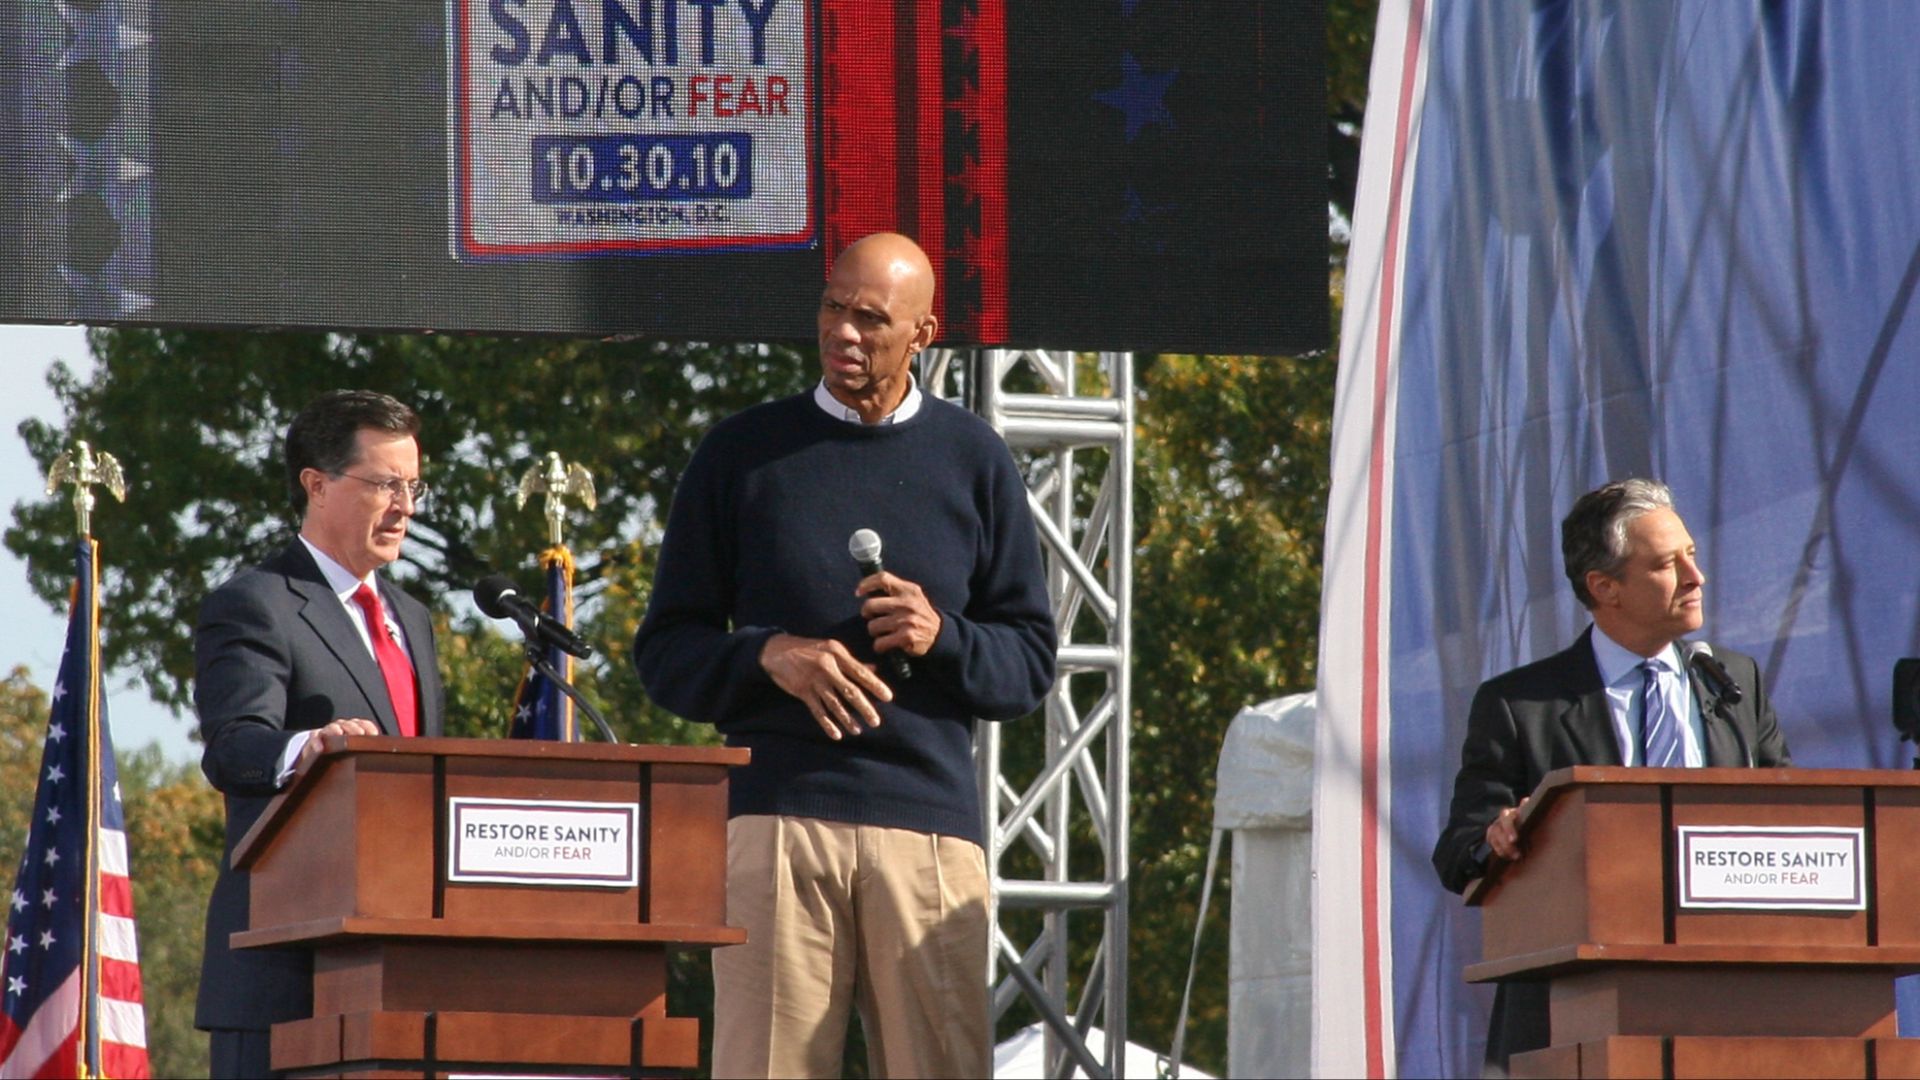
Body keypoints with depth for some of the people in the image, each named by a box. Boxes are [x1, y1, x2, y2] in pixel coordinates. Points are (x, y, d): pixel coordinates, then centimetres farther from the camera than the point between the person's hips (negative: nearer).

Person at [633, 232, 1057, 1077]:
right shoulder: (743, 453, 12)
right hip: (777, 810, -1)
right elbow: (666, 651, 11)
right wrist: (769, 657, -8)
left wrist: (943, 638, -7)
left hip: (930, 817, 1)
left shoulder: (971, 460, 14)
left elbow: (1031, 664, 13)